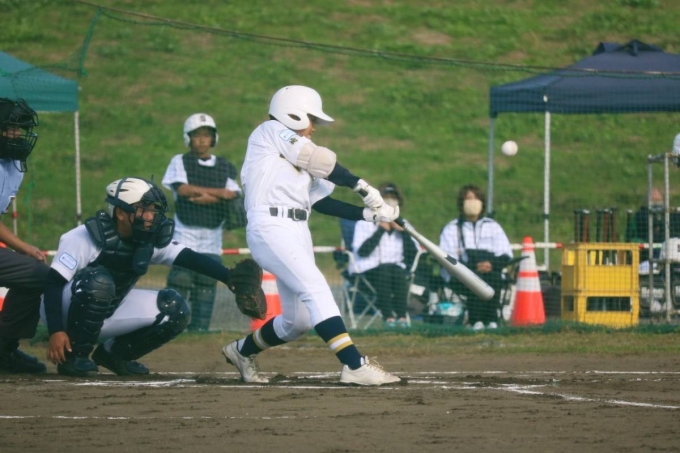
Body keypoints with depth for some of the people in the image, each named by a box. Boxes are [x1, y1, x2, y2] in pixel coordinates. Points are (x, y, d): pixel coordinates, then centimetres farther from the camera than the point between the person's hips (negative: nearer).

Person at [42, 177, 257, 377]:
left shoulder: (149, 241, -7)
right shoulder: (84, 238, -25)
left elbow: (190, 258, -16)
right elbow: (53, 284, -26)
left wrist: (229, 278, -31)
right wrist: (56, 331, -36)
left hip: (106, 315, 6)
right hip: (68, 314, -6)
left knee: (175, 310, -8)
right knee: (98, 282, -37)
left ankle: (114, 353, 7)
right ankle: (74, 356, -21)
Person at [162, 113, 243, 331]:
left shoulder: (225, 167, 12)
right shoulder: (180, 162, 5)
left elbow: (234, 196, -1)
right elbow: (182, 189, -12)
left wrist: (209, 198, -17)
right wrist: (219, 193, -11)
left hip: (212, 236, 3)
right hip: (185, 232, -3)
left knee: (207, 281, 0)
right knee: (180, 280, -10)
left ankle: (199, 327, 3)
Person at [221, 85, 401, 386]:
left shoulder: (300, 155, 25)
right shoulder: (272, 131, 3)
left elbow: (320, 201, 18)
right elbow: (322, 161, -5)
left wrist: (369, 213, 9)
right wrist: (360, 185, -1)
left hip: (297, 233, 9)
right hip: (271, 227, -9)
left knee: (298, 320, 9)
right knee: (316, 289, -22)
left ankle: (242, 350, 33)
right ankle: (354, 366, -32)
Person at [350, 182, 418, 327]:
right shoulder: (365, 223, 5)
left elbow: (413, 254, 2)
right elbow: (362, 251, -14)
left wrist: (403, 231, -5)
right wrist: (381, 230, -11)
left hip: (397, 269, 3)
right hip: (368, 271, -3)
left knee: (398, 272, -31)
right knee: (385, 270, -34)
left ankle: (401, 316, -35)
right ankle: (388, 316, -39)